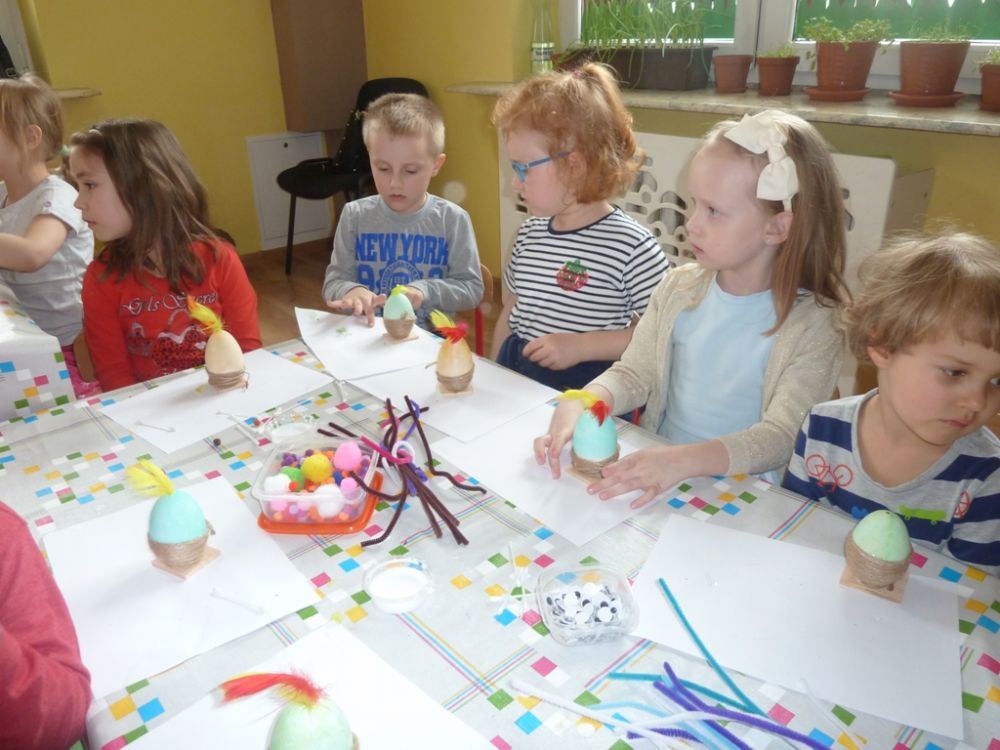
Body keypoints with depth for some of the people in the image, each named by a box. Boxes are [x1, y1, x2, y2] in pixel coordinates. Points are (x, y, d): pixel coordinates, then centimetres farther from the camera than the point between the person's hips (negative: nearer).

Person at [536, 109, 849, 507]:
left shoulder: (812, 325, -13)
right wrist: (578, 404, -17)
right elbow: (633, 374, 4)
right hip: (655, 474, 3)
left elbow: (782, 436, -18)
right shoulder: (679, 288, 0)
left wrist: (684, 460, -34)